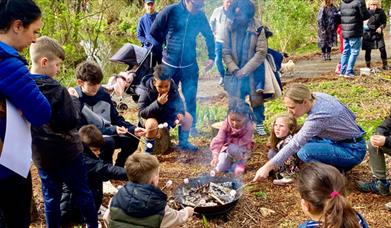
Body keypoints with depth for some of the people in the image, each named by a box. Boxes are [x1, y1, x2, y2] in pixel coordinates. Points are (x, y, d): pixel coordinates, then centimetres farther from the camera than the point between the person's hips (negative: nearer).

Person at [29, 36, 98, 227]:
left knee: (50, 197, 16)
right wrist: (74, 102, -5)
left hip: (41, 153, 6)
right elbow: (72, 121, -21)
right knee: (82, 192, 12)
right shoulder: (56, 90, -22)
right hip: (66, 151, -5)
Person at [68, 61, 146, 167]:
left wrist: (133, 129, -12)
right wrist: (112, 130, -29)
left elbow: (116, 118, 5)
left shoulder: (103, 94, 0)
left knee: (132, 138, -14)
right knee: (108, 142, -35)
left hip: (107, 134, 6)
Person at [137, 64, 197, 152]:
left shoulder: (172, 86, -18)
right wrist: (158, 103, -43)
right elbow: (141, 113, -30)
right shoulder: (146, 91, -30)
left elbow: (178, 102, -7)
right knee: (152, 124, -38)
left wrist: (180, 113, -29)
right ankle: (149, 148, -14)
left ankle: (183, 143, 15)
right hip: (150, 116, -5)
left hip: (167, 114, 5)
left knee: (187, 117, -7)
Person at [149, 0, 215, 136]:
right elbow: (154, 35, -6)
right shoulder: (170, 12, -14)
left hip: (190, 65, 2)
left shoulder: (200, 16, -5)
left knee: (191, 97, 6)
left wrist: (211, 57, 3)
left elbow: (209, 36, 10)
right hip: (169, 65, -1)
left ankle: (191, 125, 24)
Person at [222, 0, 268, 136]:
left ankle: (259, 123, 30)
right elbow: (225, 51, -4)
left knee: (256, 99, 10)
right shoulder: (229, 28, -7)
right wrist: (234, 69, -14)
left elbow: (261, 52, -14)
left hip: (253, 72, -1)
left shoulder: (257, 28, -12)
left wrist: (245, 70, -17)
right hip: (236, 72, 2)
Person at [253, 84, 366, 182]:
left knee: (305, 152, -27)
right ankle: (336, 165, 11)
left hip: (353, 151, -9)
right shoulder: (317, 96, -8)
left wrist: (268, 167, -38)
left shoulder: (318, 116, -31)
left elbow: (295, 145, -36)